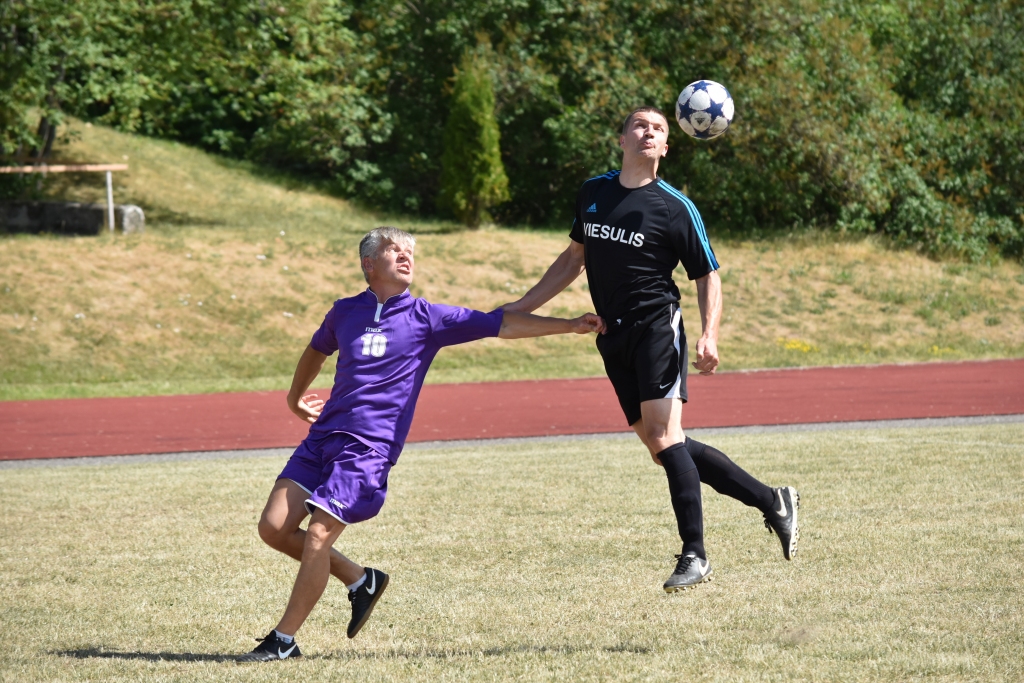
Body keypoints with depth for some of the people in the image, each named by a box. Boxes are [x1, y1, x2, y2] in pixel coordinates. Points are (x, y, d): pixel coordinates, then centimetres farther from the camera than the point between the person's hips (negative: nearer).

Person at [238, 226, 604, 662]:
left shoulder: (426, 318, 3)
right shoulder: (345, 312, 12)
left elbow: (503, 325, 1)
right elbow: (317, 350, 35)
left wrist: (570, 326, -3)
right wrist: (295, 398, 46)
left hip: (370, 447, -4)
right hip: (323, 435, 5)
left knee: (318, 535, -17)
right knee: (274, 528, -6)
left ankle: (284, 641, -6)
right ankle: (361, 580, 15)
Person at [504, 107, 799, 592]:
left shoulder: (675, 208, -3)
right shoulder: (592, 192, 12)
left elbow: (708, 277, 2)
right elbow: (574, 258, 24)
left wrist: (709, 337, -13)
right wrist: (520, 308, 21)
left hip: (657, 328, -6)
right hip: (614, 336, 6)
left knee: (664, 437, -18)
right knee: (664, 448, 4)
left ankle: (694, 556, -13)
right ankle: (771, 501, 16)